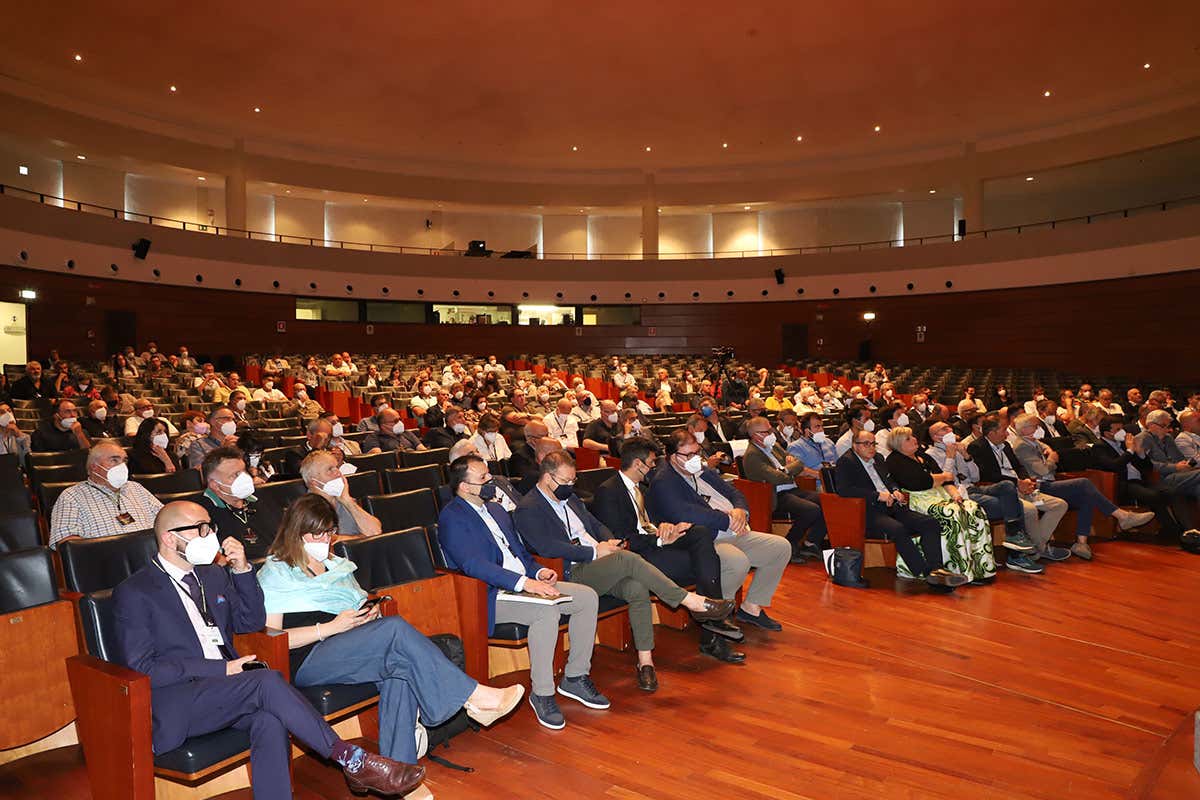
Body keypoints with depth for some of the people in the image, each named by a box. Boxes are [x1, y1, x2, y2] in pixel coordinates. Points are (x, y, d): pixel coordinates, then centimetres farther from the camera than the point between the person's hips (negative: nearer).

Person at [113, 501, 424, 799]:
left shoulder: (213, 575, 17)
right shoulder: (133, 593, -2)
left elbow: (252, 621, 19)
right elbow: (141, 669, -9)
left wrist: (242, 570, 3)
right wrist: (220, 669, -15)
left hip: (224, 687, 6)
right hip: (172, 705, -6)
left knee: (270, 721, -29)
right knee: (267, 681, -29)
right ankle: (352, 760, -24)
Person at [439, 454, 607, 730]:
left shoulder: (496, 510, 20)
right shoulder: (452, 517, -9)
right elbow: (474, 565, -22)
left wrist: (538, 571, 2)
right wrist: (523, 583, -30)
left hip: (525, 583, 9)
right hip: (488, 597, -9)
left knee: (587, 596, -5)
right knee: (547, 611, -34)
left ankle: (575, 677, 6)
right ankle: (542, 694, -18)